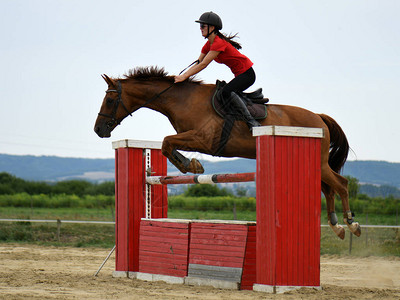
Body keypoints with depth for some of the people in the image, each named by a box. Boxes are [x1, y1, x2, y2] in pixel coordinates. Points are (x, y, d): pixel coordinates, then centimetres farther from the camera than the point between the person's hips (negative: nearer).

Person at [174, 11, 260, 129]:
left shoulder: (219, 43, -21)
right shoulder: (208, 45, 9)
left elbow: (203, 64, -24)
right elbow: (198, 63, 9)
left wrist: (184, 77, -24)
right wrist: (181, 76, -3)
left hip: (247, 74, -10)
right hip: (239, 75, 10)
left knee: (226, 92, -29)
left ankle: (251, 121, -27)